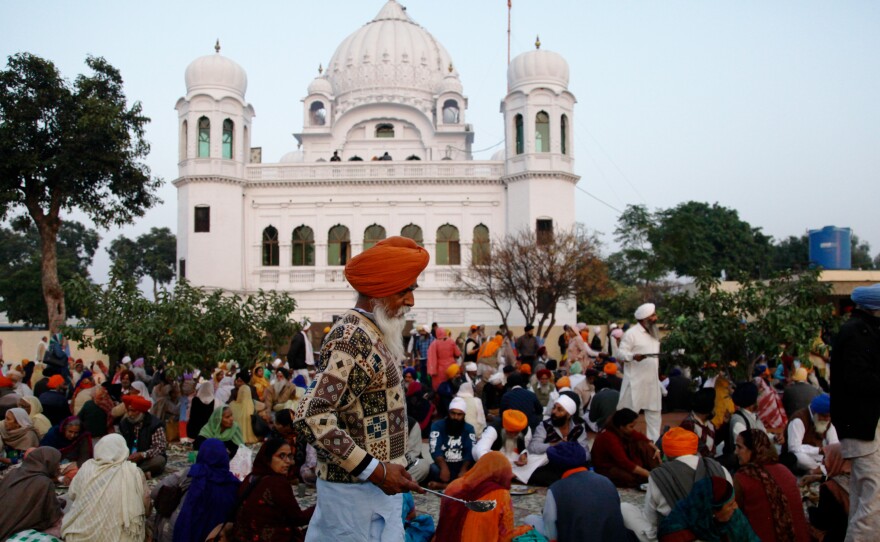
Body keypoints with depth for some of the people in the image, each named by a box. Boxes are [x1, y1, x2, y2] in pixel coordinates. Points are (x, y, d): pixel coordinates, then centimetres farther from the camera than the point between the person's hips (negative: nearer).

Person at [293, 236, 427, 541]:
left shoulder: (368, 335, 9)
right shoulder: (355, 339, -20)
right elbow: (312, 416, -27)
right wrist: (374, 470, -24)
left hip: (372, 484, 9)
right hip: (358, 492, -9)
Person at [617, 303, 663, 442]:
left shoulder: (654, 333, 13)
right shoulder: (631, 333, -13)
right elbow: (621, 352, -16)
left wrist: (657, 368, 17)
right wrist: (633, 356, -34)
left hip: (652, 379, 8)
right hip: (635, 379, -7)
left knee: (654, 409, 11)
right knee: (628, 409, -2)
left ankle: (654, 439, 21)